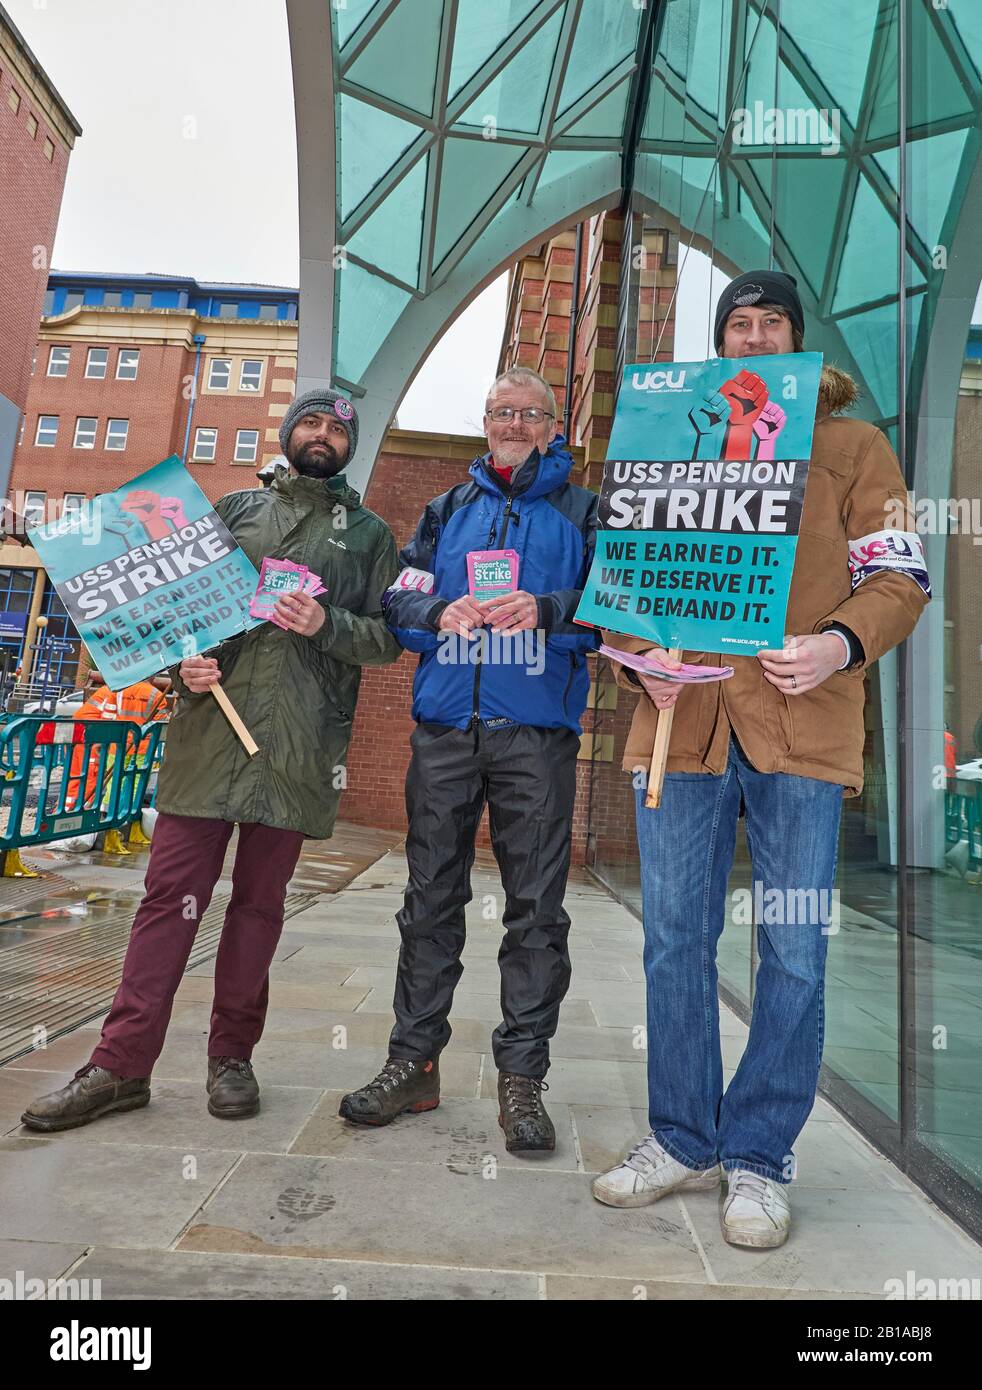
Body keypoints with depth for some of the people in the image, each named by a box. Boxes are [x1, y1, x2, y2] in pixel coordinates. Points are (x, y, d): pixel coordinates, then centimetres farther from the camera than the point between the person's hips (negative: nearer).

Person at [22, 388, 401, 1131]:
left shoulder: (369, 531, 13)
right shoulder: (234, 508, 18)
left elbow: (389, 638, 7)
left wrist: (327, 625, -12)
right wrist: (185, 658, -4)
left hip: (299, 740, -1)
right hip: (212, 720, 1)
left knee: (260, 898, 6)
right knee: (172, 891, 0)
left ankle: (232, 1054, 20)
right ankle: (123, 1064, 11)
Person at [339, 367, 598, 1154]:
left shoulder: (581, 512, 12)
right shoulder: (448, 509, 20)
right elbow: (399, 600, 11)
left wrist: (546, 609, -18)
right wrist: (443, 610, -9)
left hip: (537, 733, -2)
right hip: (445, 728, 3)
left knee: (536, 907, 0)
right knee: (430, 899, 7)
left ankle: (522, 1076, 13)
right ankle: (413, 1061, 19)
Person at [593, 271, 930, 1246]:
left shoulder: (850, 446, 11)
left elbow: (900, 578, 4)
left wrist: (839, 644, -16)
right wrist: (640, 653, -7)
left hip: (801, 728, -1)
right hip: (681, 722, 2)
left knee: (793, 953, 3)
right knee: (674, 943, 7)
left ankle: (759, 1158, 23)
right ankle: (683, 1142, 27)